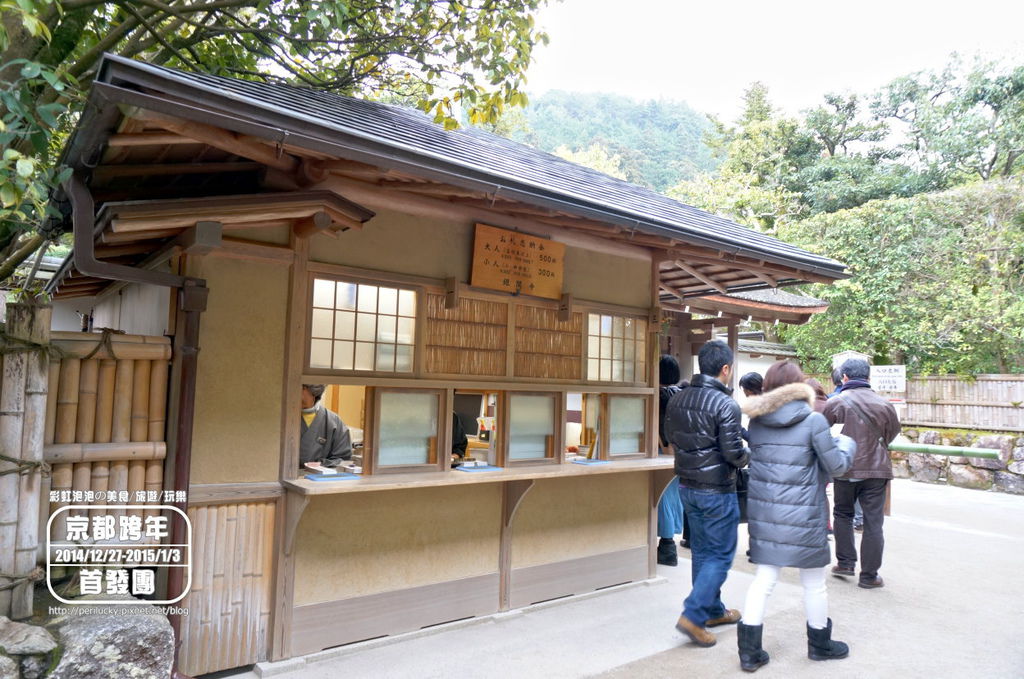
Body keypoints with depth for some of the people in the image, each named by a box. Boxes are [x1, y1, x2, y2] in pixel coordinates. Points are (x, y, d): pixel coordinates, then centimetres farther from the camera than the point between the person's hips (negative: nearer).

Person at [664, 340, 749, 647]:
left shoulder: (677, 399, 1)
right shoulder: (726, 404, -20)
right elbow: (734, 453, -19)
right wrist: (747, 455, 2)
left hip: (687, 486, 7)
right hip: (717, 490, -7)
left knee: (701, 551, 18)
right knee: (721, 555, 5)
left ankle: (713, 610, 31)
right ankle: (693, 615, 0)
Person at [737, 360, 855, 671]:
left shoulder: (757, 420, 2)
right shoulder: (813, 420, -11)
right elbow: (835, 465, -3)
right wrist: (847, 445, 16)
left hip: (764, 512, 4)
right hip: (803, 515, -4)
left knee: (763, 580, 11)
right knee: (814, 584, 16)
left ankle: (749, 651, 13)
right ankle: (819, 644, 35)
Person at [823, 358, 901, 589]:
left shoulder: (835, 402, -9)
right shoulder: (884, 404, -1)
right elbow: (892, 433, 12)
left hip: (845, 469, -1)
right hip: (876, 469, 1)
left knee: (843, 514, 20)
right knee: (873, 522, 7)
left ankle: (845, 563, 21)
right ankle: (869, 575, 12)